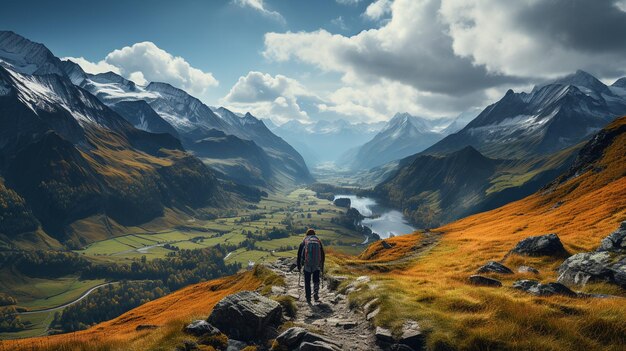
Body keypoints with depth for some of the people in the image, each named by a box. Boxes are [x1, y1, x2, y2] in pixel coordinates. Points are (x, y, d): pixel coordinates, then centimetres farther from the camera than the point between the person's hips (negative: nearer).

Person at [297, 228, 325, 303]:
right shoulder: (318, 241, 14)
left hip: (307, 264, -1)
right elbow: (323, 255, 14)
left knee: (307, 281, 9)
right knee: (316, 280, 14)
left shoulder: (304, 241, 11)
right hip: (317, 265, 1)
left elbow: (299, 254, 9)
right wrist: (322, 266, 20)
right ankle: (316, 293, -4)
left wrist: (299, 266, 15)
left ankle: (308, 298, 9)